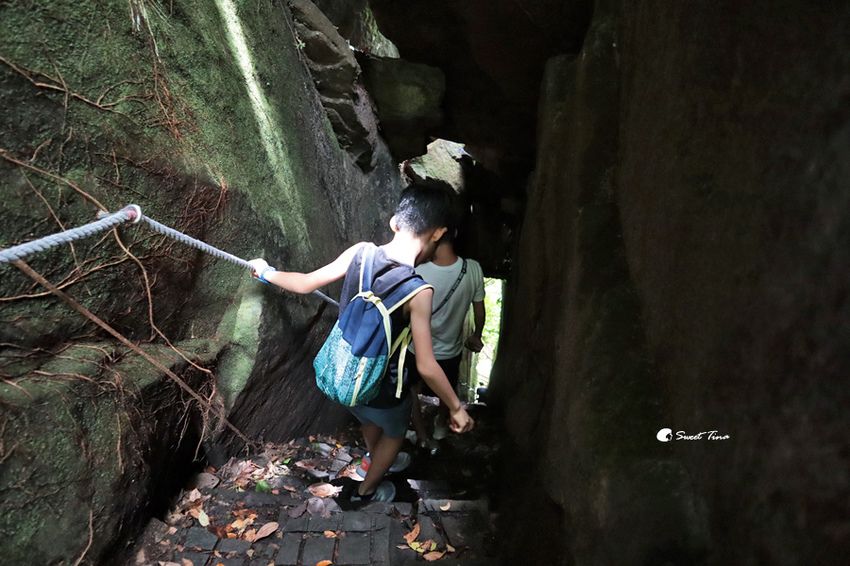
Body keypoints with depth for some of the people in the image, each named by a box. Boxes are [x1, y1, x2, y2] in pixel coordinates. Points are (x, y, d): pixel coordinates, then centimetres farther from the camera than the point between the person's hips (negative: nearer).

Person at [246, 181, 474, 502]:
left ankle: (378, 461, 67)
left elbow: (305, 283, -4)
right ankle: (366, 490, 52)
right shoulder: (418, 291, -32)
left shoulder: (360, 252, -17)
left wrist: (267, 273, 15)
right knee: (394, 432, 30)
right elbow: (426, 367, -26)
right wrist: (456, 408, -11)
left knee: (369, 420, 37)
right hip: (381, 390, -5)